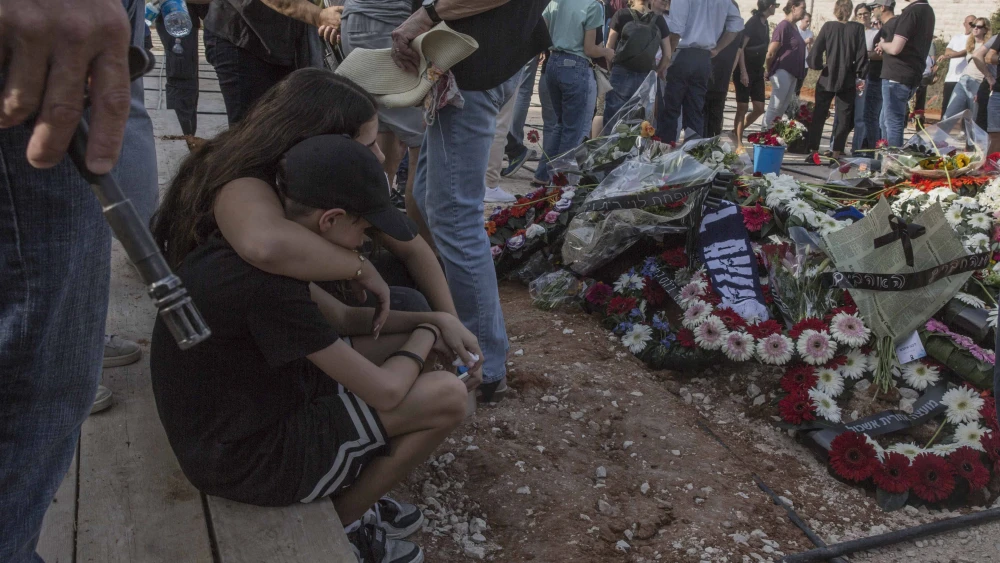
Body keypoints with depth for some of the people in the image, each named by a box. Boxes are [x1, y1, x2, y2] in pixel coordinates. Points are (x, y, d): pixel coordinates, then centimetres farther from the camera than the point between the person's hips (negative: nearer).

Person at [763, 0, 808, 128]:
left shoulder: (793, 27, 14)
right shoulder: (784, 25, -13)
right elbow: (771, 52, -15)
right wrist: (769, 72, -4)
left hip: (792, 74, 9)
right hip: (782, 72, -9)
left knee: (782, 109, 9)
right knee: (774, 108, -7)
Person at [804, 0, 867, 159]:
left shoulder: (828, 26, -3)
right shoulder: (858, 28, -5)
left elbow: (815, 52, -7)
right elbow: (862, 56, -6)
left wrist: (818, 65, 10)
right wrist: (859, 74, 5)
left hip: (827, 79, 1)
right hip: (848, 80, -1)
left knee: (818, 116, 9)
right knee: (843, 119, 7)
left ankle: (813, 151, 6)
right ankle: (836, 154, 3)